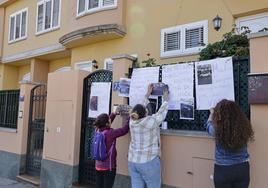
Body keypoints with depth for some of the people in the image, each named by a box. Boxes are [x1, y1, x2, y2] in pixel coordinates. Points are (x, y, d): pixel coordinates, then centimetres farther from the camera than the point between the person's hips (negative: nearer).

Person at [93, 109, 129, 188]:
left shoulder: (98, 131, -1)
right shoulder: (110, 133, -20)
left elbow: (106, 125, 18)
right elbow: (124, 130, -16)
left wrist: (114, 114, 16)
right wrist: (130, 117, -5)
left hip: (98, 166, 7)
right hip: (108, 167, -7)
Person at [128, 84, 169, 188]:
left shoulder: (132, 121, -1)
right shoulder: (151, 121, -16)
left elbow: (141, 108, 12)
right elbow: (162, 112, 0)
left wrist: (147, 94, 21)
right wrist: (165, 99, 15)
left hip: (133, 161, 6)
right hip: (149, 162, -6)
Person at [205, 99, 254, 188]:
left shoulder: (217, 129, -22)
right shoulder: (244, 127, -16)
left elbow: (208, 125, 3)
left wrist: (212, 113, 22)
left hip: (223, 170, -2)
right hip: (242, 168, 2)